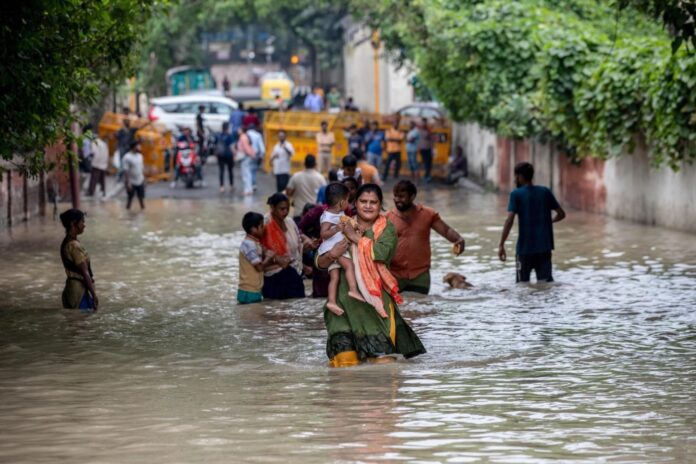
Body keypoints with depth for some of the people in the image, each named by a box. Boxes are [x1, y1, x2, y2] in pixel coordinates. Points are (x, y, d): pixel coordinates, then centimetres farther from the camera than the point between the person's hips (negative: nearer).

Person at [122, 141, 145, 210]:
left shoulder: (140, 156, 5)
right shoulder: (127, 157, -17)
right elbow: (125, 170, -18)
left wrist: (144, 179, 12)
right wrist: (128, 182, -20)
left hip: (140, 182, 6)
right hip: (132, 182, -6)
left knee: (141, 198, 11)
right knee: (130, 199, 5)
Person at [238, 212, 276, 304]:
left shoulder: (254, 243, 14)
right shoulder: (249, 245, -17)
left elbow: (260, 263, 15)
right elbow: (259, 267, -19)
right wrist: (269, 257, -4)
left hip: (254, 290, 10)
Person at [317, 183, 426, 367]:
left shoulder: (386, 228, 9)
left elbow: (383, 252, -13)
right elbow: (320, 263, 11)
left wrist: (356, 238, -7)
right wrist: (331, 255, -12)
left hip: (375, 294, -1)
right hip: (346, 293, 1)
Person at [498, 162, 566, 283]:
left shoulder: (516, 194, -5)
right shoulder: (545, 192, 6)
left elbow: (509, 220, -16)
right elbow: (561, 214, 10)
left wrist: (501, 245, -15)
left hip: (525, 247, -3)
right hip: (544, 247, 3)